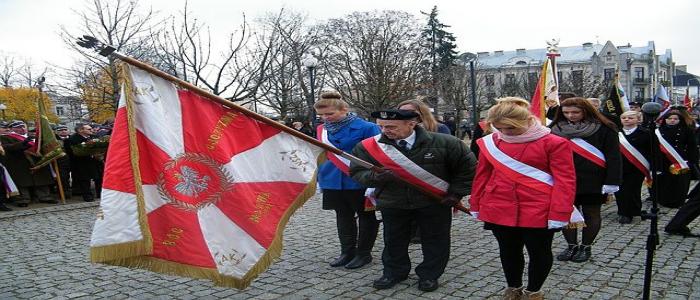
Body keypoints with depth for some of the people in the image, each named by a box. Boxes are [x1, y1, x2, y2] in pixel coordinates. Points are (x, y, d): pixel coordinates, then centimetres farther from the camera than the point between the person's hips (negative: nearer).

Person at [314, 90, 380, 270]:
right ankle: (347, 252, 30)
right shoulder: (322, 130, 4)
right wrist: (320, 177, 13)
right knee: (343, 217, 16)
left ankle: (363, 253, 23)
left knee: (366, 217, 9)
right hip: (333, 181, 6)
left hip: (359, 181, -5)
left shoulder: (366, 128, -14)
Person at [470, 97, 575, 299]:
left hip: (538, 212, -3)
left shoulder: (553, 143, -9)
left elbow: (565, 181, -10)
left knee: (539, 252, 12)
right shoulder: (490, 143, 3)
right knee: (508, 252, 17)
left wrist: (558, 214, -14)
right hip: (499, 210, 4)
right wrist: (476, 206, 12)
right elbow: (482, 175, 11)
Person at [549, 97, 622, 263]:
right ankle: (571, 246, 24)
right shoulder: (556, 129, 5)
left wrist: (611, 182, -14)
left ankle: (585, 247, 24)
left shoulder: (603, 129, -5)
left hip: (592, 180, -3)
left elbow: (613, 157, -7)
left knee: (591, 214, 9)